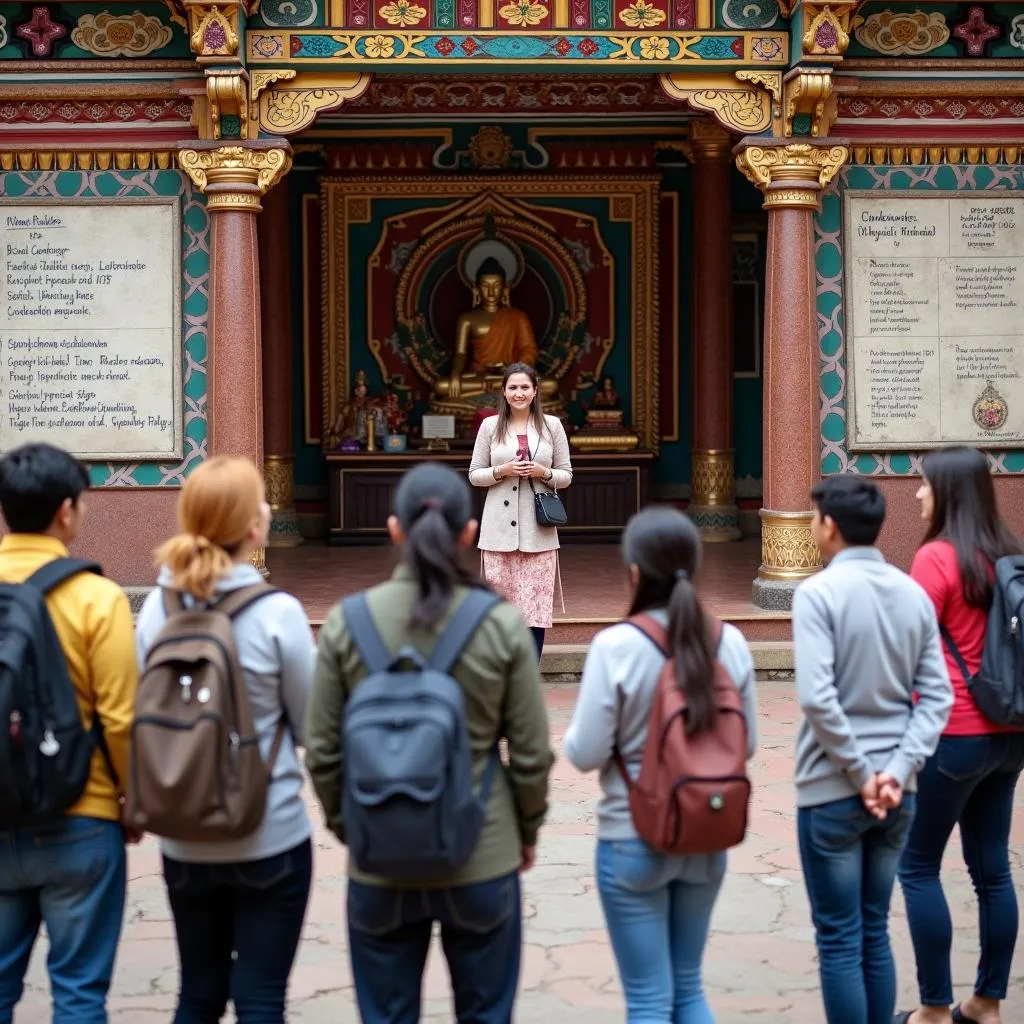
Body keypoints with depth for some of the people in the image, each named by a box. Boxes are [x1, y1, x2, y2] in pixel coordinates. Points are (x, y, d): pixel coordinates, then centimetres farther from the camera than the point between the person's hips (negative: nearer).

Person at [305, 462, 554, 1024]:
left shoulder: (346, 622, -7)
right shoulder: (502, 625, -10)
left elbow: (322, 752, -2)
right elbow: (532, 754, -5)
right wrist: (528, 830, 12)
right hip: (482, 856, -1)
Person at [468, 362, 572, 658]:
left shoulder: (552, 425, 7)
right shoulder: (490, 426, 5)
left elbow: (566, 476, 10)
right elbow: (474, 475, 7)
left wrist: (544, 473, -10)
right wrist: (502, 471, -10)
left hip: (538, 529, 0)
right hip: (500, 528, 0)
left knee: (536, 607, -2)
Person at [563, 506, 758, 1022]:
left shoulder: (615, 645, -18)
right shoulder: (730, 641, -5)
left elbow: (587, 753, -14)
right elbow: (746, 743, 4)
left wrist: (570, 737, 7)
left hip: (633, 842, -4)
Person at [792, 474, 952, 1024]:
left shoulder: (818, 592, -13)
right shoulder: (914, 594, 5)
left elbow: (816, 698, -21)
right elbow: (937, 697, 0)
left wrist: (859, 773, -13)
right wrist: (898, 770, -6)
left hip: (833, 789, -6)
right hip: (895, 791, 6)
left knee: (839, 941, 4)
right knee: (874, 932, 16)